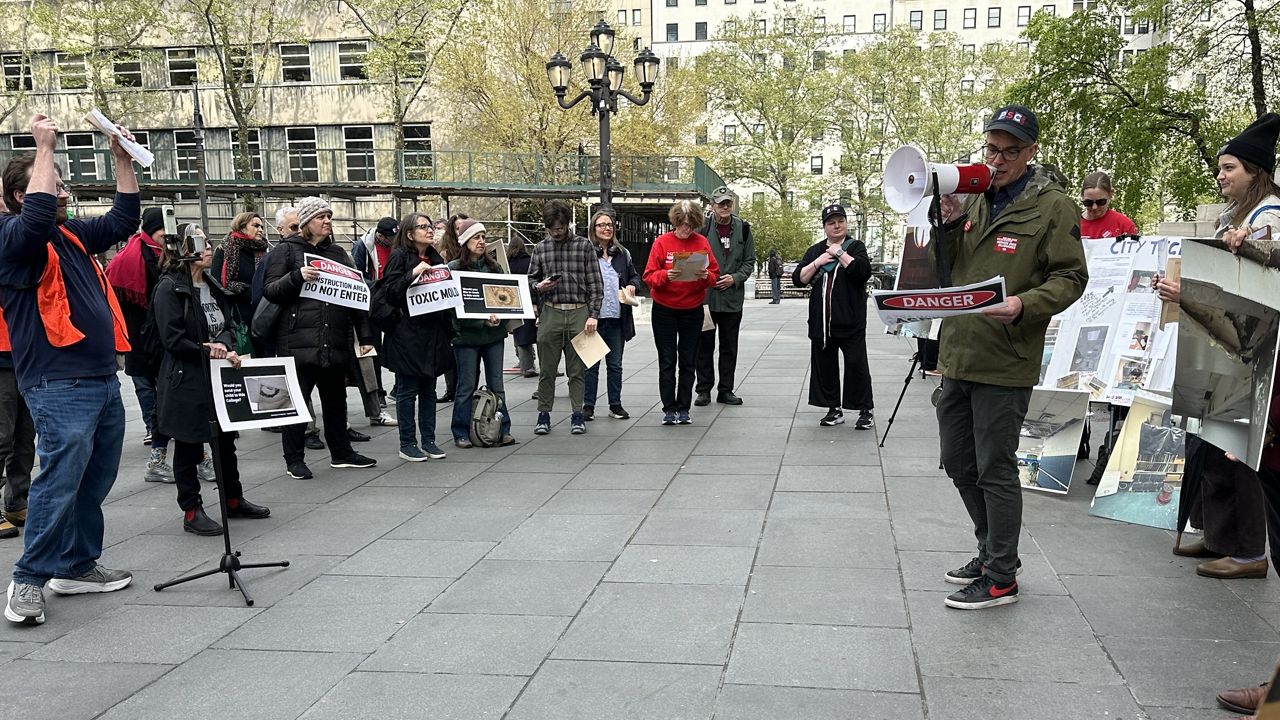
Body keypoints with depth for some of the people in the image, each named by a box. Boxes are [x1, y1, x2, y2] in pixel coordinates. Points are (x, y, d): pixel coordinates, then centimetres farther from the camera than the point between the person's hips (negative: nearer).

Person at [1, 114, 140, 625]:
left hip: (103, 379, 9)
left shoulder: (72, 235, 17)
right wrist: (45, 147, -20)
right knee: (59, 482, -10)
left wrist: (122, 158, 16)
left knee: (94, 482, 14)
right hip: (59, 386, -9)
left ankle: (77, 567, 25)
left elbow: (124, 220, 24)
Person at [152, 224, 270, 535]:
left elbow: (227, 326, 14)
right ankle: (192, 511, 11)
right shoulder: (170, 288, -12)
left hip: (218, 376, 8)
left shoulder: (212, 286, 12)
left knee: (226, 440, 16)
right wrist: (207, 350, -17)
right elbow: (172, 339, -18)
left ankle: (233, 499, 29)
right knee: (188, 446, 3)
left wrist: (226, 347, -6)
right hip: (186, 381, -8)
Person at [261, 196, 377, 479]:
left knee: (336, 399, 14)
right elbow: (270, 291, -5)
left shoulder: (337, 252, 16)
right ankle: (294, 459, 11)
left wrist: (365, 335, 10)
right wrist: (297, 276, -22)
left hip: (335, 341, 5)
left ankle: (341, 452, 26)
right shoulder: (285, 251, 2)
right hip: (299, 341, -5)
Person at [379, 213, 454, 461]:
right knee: (408, 390, 1)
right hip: (407, 334, -6)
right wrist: (413, 274, -23)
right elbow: (391, 292, -14)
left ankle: (428, 440, 18)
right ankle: (407, 444, 7)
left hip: (433, 333, 7)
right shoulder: (400, 257, -6)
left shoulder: (435, 259, 15)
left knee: (429, 389, 11)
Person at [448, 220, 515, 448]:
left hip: (494, 333, 4)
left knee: (496, 384, 9)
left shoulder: (492, 266, 10)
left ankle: (503, 430, 15)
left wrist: (499, 317, -8)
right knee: (467, 385, 3)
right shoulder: (454, 268, -4)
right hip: (467, 333, -4)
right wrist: (482, 320, -18)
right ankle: (461, 433, 13)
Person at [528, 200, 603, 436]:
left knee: (577, 369, 4)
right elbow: (531, 279, 16)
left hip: (579, 312, -2)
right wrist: (539, 286, -8)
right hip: (550, 313, 2)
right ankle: (544, 414, 15)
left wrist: (593, 315, -7)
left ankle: (577, 414, 12)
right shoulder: (540, 248, 9)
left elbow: (594, 283, 0)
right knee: (547, 368, 5)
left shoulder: (584, 245, 2)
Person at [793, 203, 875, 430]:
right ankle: (834, 409, 17)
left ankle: (865, 410, 4)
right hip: (821, 322, 4)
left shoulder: (855, 247, 3)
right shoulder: (815, 251, 14)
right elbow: (798, 279, 5)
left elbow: (863, 271, -16)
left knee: (856, 364, -4)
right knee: (824, 365, 7)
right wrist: (817, 263, -7)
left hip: (850, 322, -4)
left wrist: (839, 252, -12)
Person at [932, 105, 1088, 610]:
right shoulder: (973, 200, 12)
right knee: (959, 464, 16)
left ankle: (1001, 579, 13)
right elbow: (944, 273, 13)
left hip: (1005, 363, -7)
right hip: (957, 356, 7)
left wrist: (1024, 304, -26)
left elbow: (1070, 278, -9)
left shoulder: (1053, 207, -6)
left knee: (995, 470, 0)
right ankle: (992, 552, 34)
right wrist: (949, 224, -4)